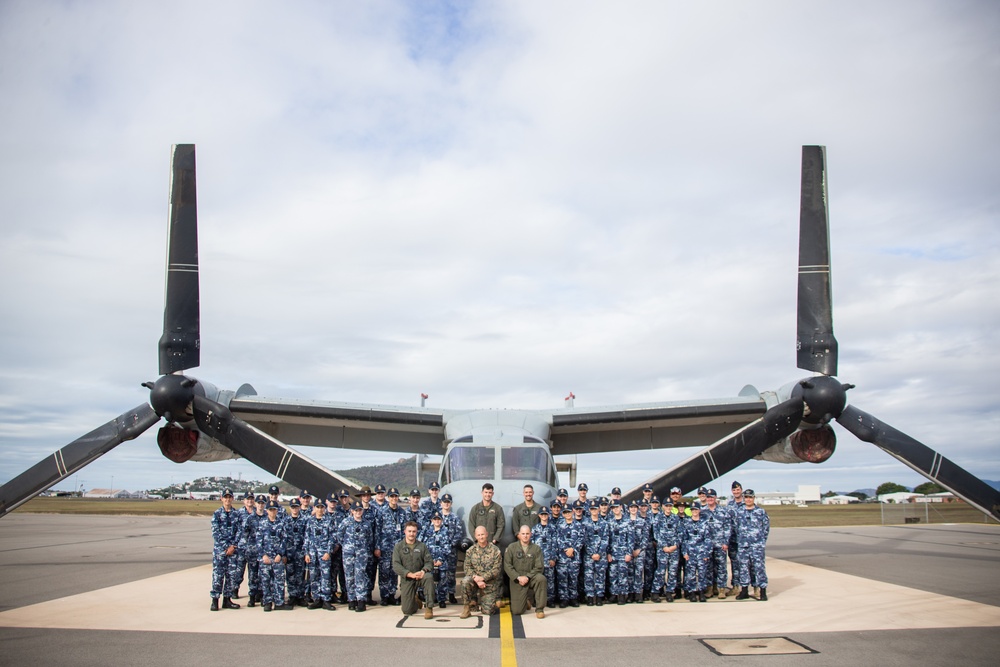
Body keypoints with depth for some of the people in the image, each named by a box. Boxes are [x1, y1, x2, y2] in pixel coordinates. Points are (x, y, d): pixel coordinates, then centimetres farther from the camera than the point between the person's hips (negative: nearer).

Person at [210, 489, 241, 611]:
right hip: (219, 549, -3)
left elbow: (239, 532, 5)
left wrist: (233, 546, -8)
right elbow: (215, 533, -5)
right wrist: (226, 547, -11)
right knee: (217, 574, -5)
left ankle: (227, 599, 13)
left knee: (232, 575, 4)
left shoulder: (237, 514, 9)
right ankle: (215, 600, 2)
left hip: (233, 549, 3)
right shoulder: (217, 514, 1)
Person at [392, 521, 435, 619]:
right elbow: (396, 566, -10)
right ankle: (416, 602, 30)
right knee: (407, 611, -7)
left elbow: (429, 562, 0)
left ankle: (429, 607, -23)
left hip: (420, 575, 0)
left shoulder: (422, 546, 4)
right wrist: (410, 574, -23)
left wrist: (424, 570, -23)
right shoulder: (398, 547, 0)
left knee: (429, 577, -36)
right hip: (406, 579, 0)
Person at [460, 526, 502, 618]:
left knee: (487, 612, -7)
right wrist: (476, 578, -20)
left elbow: (496, 569, -10)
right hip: (475, 580, 2)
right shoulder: (471, 550, 3)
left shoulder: (495, 550, -5)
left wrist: (482, 578, -21)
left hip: (490, 584, -1)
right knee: (465, 581, -33)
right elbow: (468, 568, -2)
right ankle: (467, 608, -14)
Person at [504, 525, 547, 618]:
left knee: (541, 578, -35)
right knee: (516, 611, -8)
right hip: (516, 580, 0)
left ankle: (539, 609, -17)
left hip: (531, 577, 0)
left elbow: (539, 567, -5)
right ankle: (526, 602, 31)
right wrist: (518, 577, -16)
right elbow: (507, 566, -5)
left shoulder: (536, 548, 1)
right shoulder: (511, 547, 1)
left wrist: (527, 577, -17)